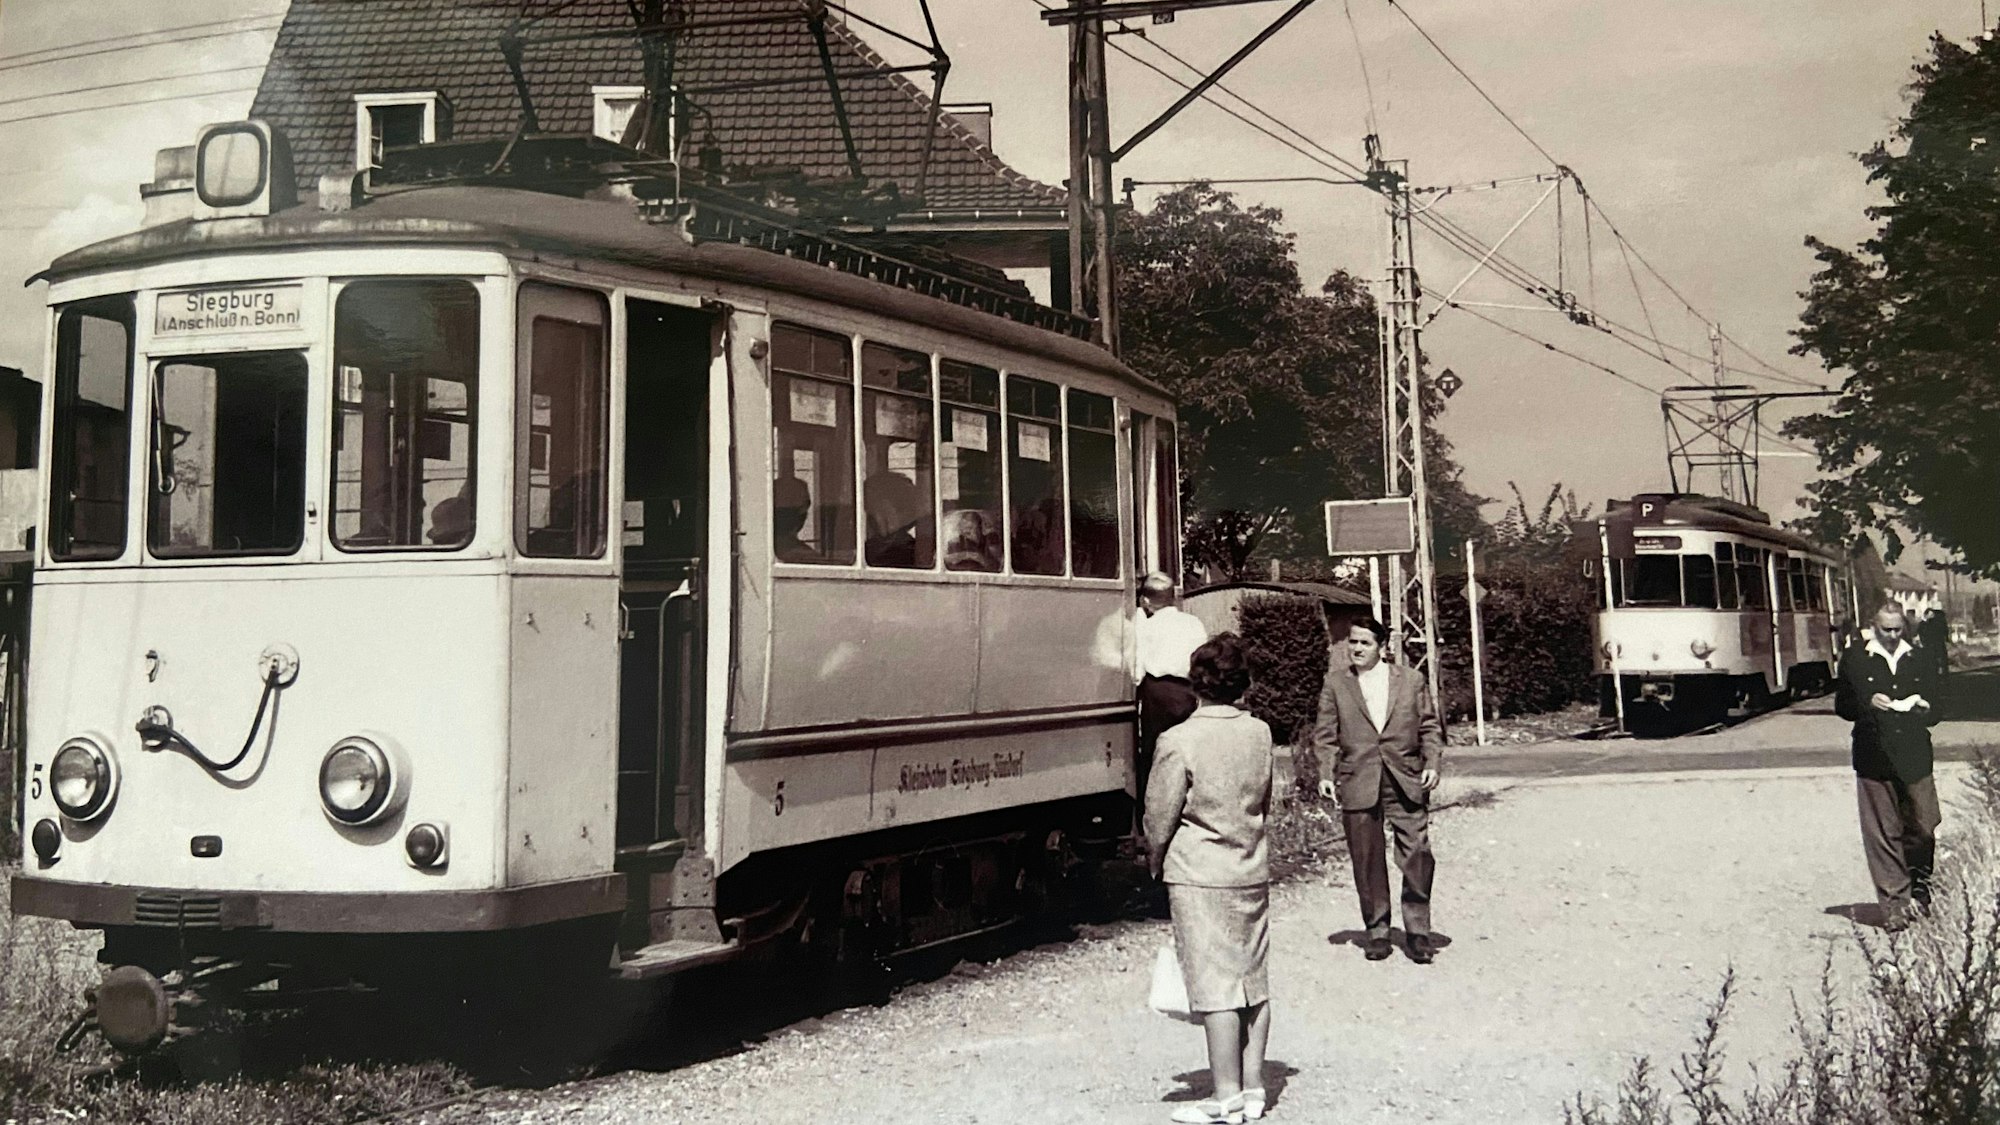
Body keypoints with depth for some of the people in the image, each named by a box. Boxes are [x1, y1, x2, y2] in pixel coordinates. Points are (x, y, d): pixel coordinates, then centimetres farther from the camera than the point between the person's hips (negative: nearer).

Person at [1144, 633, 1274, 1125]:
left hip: (1200, 876, -6)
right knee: (1253, 980, 13)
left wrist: (1156, 864, 7)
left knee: (1215, 986, -2)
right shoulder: (1260, 733, 2)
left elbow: (1160, 817, -10)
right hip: (1253, 871, 6)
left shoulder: (1179, 741, -16)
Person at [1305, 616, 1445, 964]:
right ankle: (1377, 932, 17)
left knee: (1417, 856, -5)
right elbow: (1325, 735, 6)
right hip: (1358, 785, 0)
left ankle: (1418, 932, 7)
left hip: (1406, 782, 0)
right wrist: (1325, 774, -5)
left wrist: (1432, 764, -3)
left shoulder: (1410, 680, 9)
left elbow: (1430, 727, 11)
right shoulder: (1335, 684, 7)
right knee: (1367, 863, 5)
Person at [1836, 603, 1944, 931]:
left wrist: (1924, 709, -5)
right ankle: (1894, 905, 5)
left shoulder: (1921, 662, 13)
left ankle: (1919, 881, 30)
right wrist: (1868, 704, -13)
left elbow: (1935, 710, 18)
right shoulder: (1853, 660, 5)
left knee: (1923, 827, 2)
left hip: (1915, 758, 2)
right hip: (1874, 759, -2)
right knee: (1882, 835, -1)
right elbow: (1842, 706, 6)